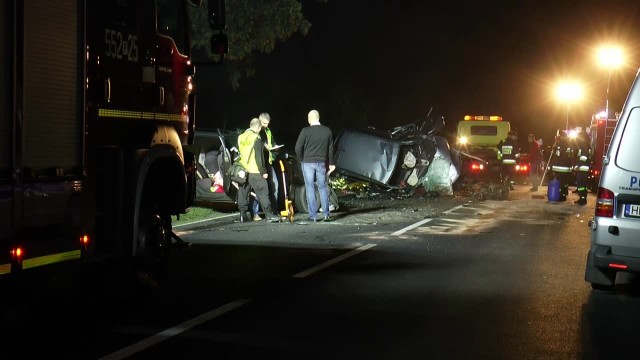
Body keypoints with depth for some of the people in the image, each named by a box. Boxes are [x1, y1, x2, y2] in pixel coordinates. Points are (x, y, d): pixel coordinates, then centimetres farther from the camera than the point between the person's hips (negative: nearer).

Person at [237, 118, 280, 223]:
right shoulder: (256, 138, -10)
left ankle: (243, 214, 9)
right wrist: (263, 171, -10)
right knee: (262, 192, -4)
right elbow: (258, 157, -13)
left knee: (243, 193, 10)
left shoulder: (240, 137, 11)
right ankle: (269, 214, -8)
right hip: (254, 171, -6)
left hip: (242, 171, 6)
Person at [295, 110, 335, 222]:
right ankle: (326, 214, 9)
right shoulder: (327, 131, 2)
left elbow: (298, 148, -10)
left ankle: (313, 216, 2)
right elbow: (330, 149, 9)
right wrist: (331, 163, 18)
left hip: (308, 162, -3)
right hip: (321, 163, 3)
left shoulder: (306, 131, -10)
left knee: (310, 189, 2)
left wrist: (301, 160, 6)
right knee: (323, 188, 11)